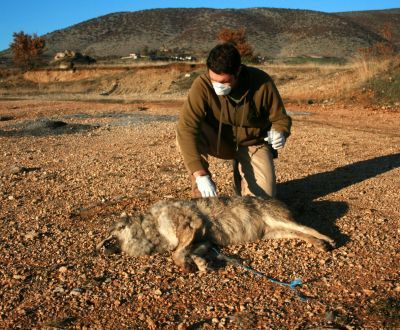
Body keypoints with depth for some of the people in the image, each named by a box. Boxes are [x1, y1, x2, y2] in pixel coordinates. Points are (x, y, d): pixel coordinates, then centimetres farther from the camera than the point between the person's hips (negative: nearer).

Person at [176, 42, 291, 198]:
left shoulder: (262, 83, -24)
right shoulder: (202, 84, -27)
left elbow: (280, 118, -8)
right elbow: (186, 128, -36)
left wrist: (279, 134, -33)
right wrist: (200, 175, -46)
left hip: (253, 144, 1)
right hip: (219, 141, 0)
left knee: (264, 197, -15)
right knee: (184, 131, -30)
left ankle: (242, 173, 20)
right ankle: (201, 194, -14)